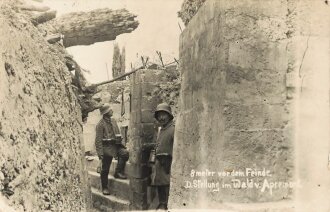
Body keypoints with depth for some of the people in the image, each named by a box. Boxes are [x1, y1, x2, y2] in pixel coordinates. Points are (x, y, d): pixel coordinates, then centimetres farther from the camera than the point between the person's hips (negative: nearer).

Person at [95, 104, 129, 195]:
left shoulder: (113, 120, 9)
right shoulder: (100, 124, -12)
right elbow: (98, 140, -13)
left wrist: (120, 143, 14)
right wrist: (100, 153, -17)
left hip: (115, 145, 6)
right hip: (107, 148, -5)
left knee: (125, 153, -22)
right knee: (105, 169, 3)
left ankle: (118, 172, -7)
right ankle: (104, 188, 18)